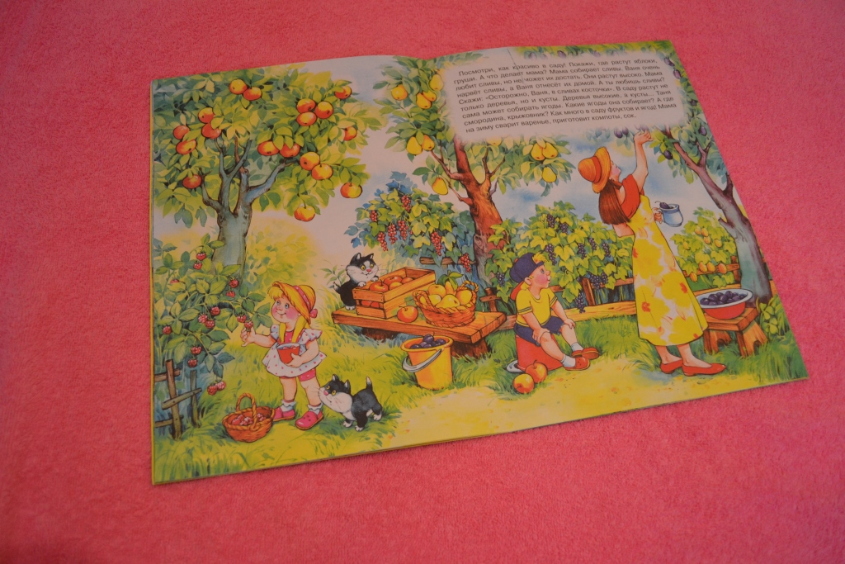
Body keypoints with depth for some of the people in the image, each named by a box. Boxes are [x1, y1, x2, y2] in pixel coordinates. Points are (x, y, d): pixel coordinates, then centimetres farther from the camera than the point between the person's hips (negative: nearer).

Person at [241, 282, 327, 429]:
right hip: (285, 365, 7)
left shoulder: (305, 333, -33)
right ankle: (287, 409, 49)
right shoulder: (279, 330, -14)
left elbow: (314, 350, -33)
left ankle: (315, 411, 31)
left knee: (309, 385, 8)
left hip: (304, 365, -7)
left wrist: (300, 360, -44)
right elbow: (269, 341, 3)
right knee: (286, 384, 25)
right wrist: (253, 338, -6)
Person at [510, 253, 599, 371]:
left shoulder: (545, 291, -6)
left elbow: (555, 304, 3)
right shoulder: (523, 295, -32)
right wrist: (538, 329, -31)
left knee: (566, 325, 7)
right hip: (526, 327, -9)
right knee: (545, 337, -31)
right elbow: (528, 315, -33)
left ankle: (577, 349, 10)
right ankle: (566, 361, -23)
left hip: (545, 321, 9)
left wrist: (565, 319, -1)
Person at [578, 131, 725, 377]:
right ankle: (689, 359, -4)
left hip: (641, 250, 8)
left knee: (655, 303, 10)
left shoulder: (607, 200, 5)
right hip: (653, 249, -8)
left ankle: (666, 359, 15)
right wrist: (638, 143, 10)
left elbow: (621, 231, 8)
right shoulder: (626, 190, -15)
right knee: (672, 298, -6)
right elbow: (643, 168, 1)